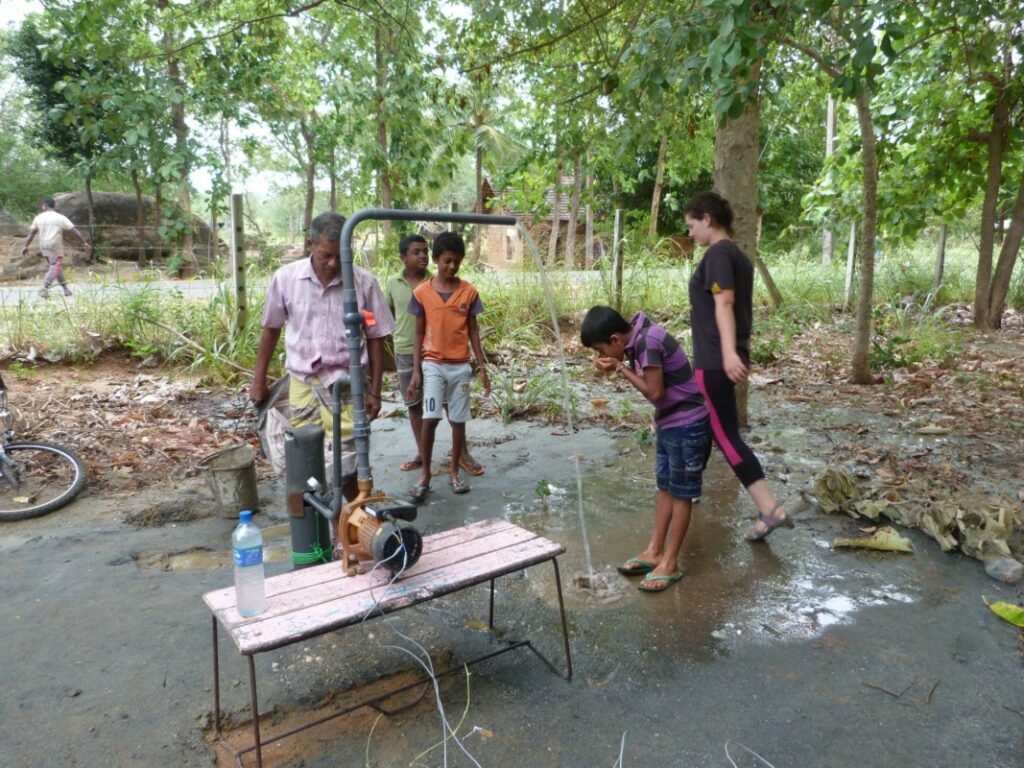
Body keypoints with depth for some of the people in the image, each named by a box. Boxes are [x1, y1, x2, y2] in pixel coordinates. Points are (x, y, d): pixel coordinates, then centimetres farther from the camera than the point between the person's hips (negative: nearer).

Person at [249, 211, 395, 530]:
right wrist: (259, 380, 12)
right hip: (301, 382, 3)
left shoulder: (363, 282, -9)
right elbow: (271, 329, 8)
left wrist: (374, 390, 0)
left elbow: (375, 338, 0)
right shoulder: (285, 278, -5)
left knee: (341, 463, -4)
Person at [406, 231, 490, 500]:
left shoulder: (469, 292, 0)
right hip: (433, 365, -1)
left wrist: (483, 368, 2)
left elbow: (473, 331, 5)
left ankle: (454, 471, 21)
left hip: (461, 366, 2)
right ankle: (425, 475, 6)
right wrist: (416, 371, -2)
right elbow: (419, 333, 2)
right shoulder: (422, 292, -2)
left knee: (458, 421, 6)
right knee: (430, 419, -9)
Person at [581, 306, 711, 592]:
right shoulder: (638, 337, 2)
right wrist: (616, 366, -13)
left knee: (681, 493, 1)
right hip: (669, 421, 9)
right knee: (665, 487, 15)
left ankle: (670, 564, 11)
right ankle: (654, 551, 25)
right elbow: (651, 381, 2)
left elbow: (655, 391, -23)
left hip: (687, 424, -9)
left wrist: (620, 369, -16)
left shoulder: (648, 341, -25)